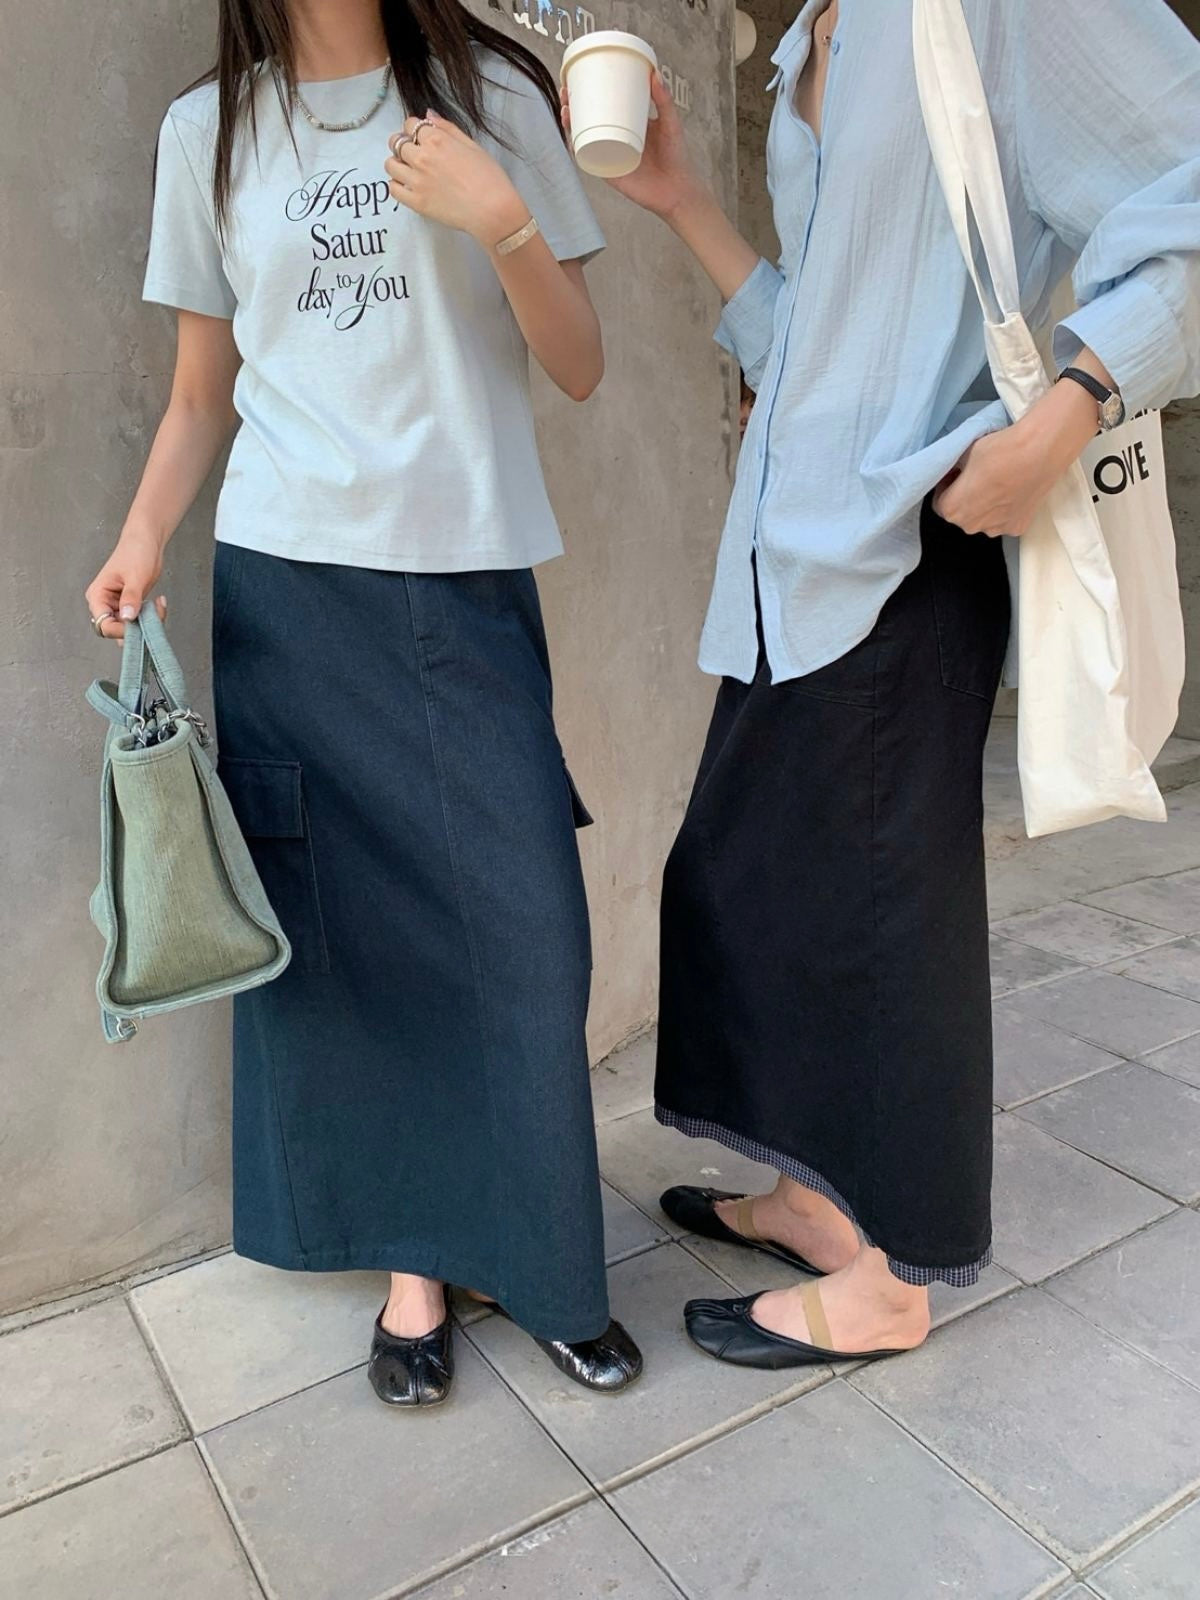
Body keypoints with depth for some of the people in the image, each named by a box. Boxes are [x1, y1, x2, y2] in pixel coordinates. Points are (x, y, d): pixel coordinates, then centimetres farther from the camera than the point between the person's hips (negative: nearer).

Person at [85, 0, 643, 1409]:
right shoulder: (209, 131, 12)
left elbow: (581, 370, 5)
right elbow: (201, 391, 13)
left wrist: (502, 222, -11)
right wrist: (144, 536, -2)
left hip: (469, 575, 0)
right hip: (287, 583, 1)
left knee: (521, 928, -2)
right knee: (348, 927, 4)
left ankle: (536, 1263, 18)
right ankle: (415, 1263, 21)